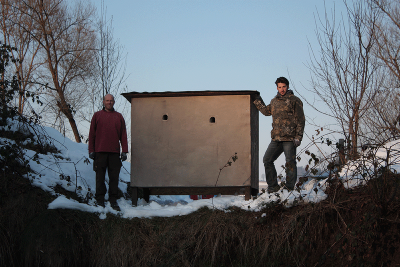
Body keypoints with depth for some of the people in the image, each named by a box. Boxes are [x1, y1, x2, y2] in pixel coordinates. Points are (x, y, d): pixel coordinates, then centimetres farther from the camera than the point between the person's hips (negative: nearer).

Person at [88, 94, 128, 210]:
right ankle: (100, 200, 7)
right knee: (100, 177, 2)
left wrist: (124, 151, 2)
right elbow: (92, 134, 8)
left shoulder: (119, 117, 14)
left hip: (114, 152, 1)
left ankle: (113, 200, 7)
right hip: (100, 151, -1)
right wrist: (91, 150, 1)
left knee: (114, 177, 1)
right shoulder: (97, 115, 11)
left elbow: (123, 135, 11)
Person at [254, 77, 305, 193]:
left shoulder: (294, 101, -1)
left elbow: (300, 120, -4)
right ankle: (273, 186, 13)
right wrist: (257, 102, 28)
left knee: (290, 163, -4)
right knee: (267, 160, 4)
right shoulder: (274, 101, 17)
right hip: (276, 138, 6)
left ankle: (290, 188, 4)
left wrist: (298, 137, -12)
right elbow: (266, 111, 37)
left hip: (289, 138, -6)